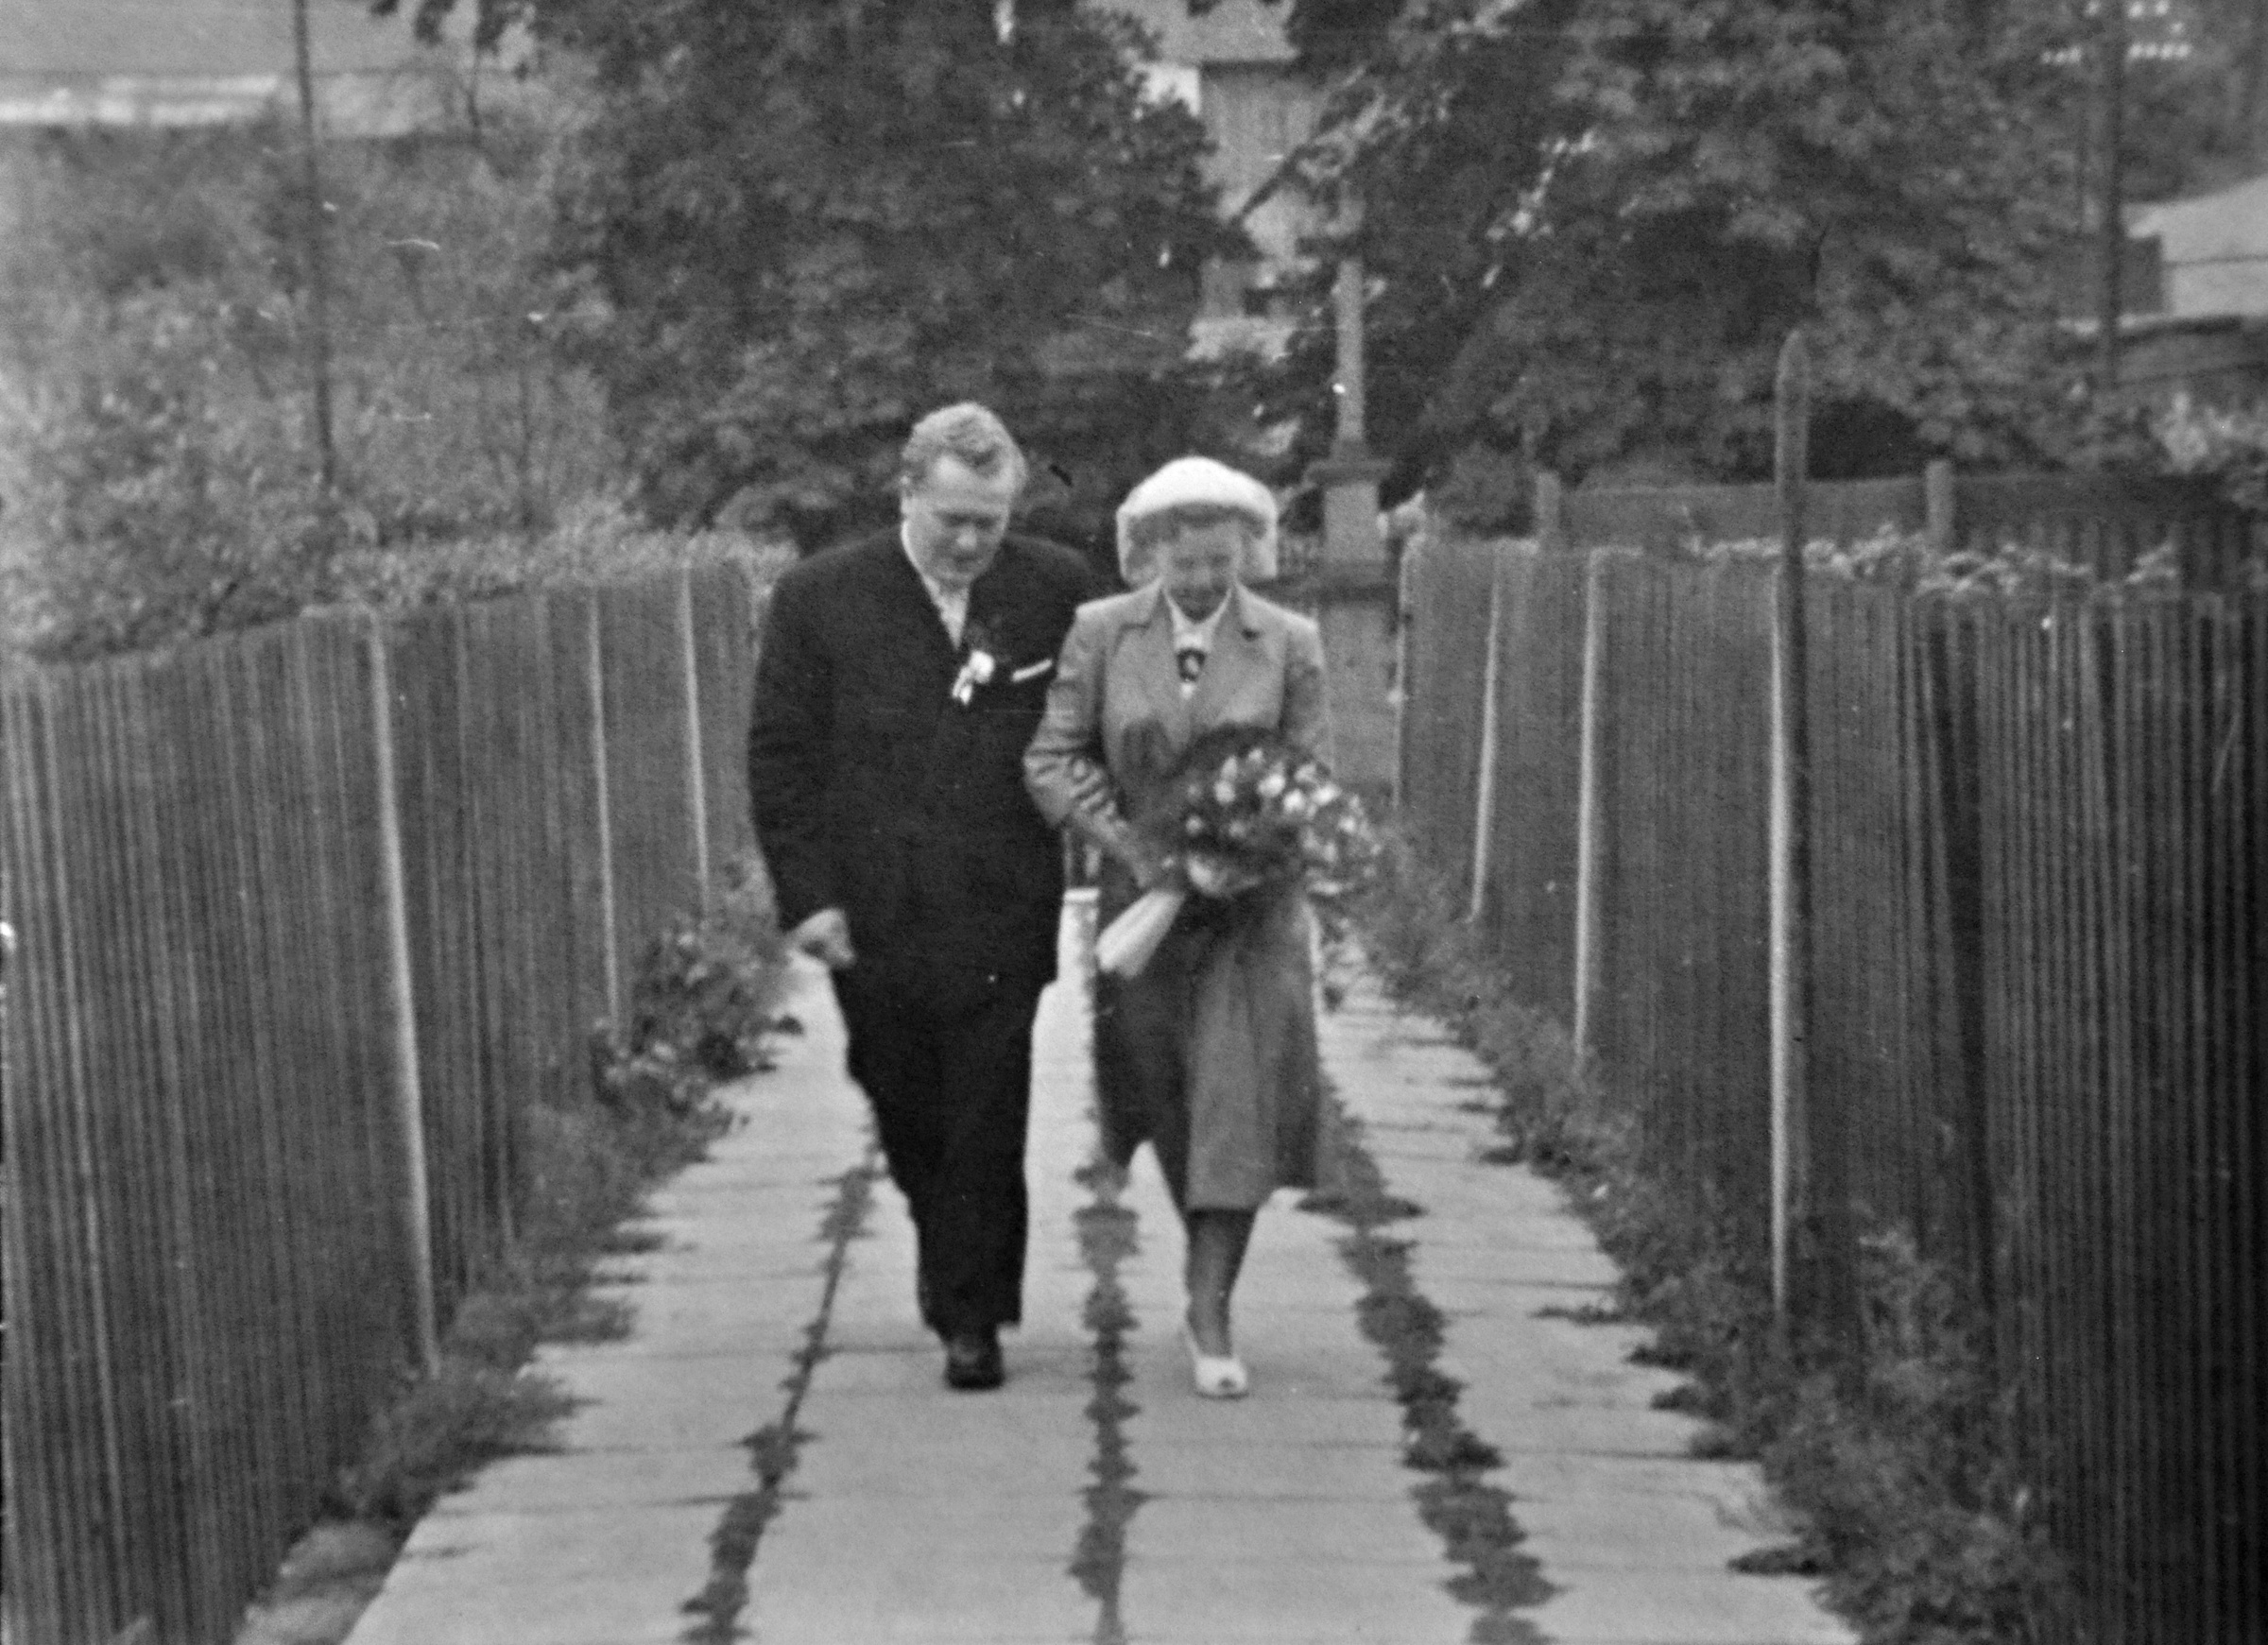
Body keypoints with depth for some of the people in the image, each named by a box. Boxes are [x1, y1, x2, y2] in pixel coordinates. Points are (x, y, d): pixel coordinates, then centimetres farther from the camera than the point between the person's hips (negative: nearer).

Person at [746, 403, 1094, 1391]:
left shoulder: (1055, 590, 0)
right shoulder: (820, 598, -2)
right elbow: (779, 755, -1)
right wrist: (805, 895, -7)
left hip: (1000, 911, -1)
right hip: (872, 912, 1)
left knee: (987, 1121, -1)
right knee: (902, 1105, 14)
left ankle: (972, 1316, 11)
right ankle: (943, 1242, 41)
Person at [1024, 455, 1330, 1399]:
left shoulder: (1289, 644, -3)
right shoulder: (1100, 633, -3)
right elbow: (1050, 760, -4)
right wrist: (1129, 845, -15)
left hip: (1250, 903, -1)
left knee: (1239, 1093, -10)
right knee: (1164, 1096, 11)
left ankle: (1210, 1313, -6)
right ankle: (1205, 1254, 36)